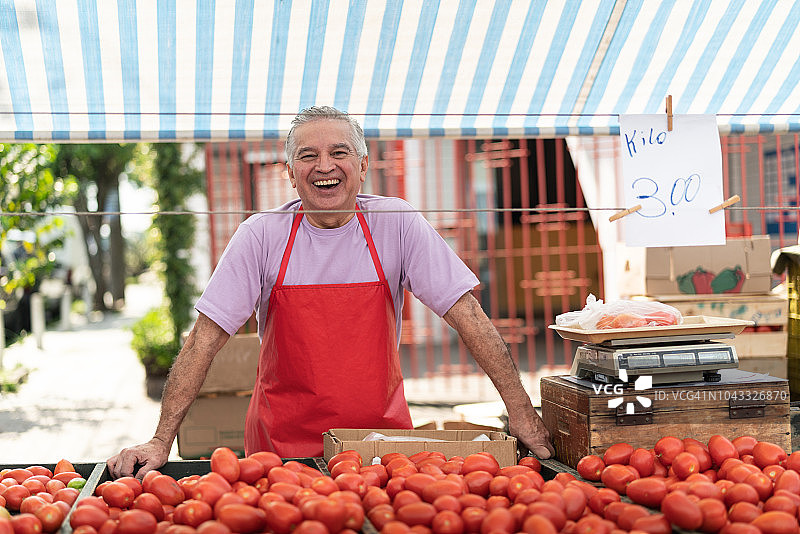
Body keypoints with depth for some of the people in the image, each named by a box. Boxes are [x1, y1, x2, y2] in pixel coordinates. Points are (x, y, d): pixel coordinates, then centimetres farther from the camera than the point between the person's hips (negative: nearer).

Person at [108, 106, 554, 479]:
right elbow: (205, 339, -8)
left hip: (381, 436, 1)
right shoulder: (262, 235, -8)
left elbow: (469, 317, -7)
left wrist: (521, 412, -12)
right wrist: (162, 441, -16)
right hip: (282, 444, 0)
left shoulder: (397, 223, -7)